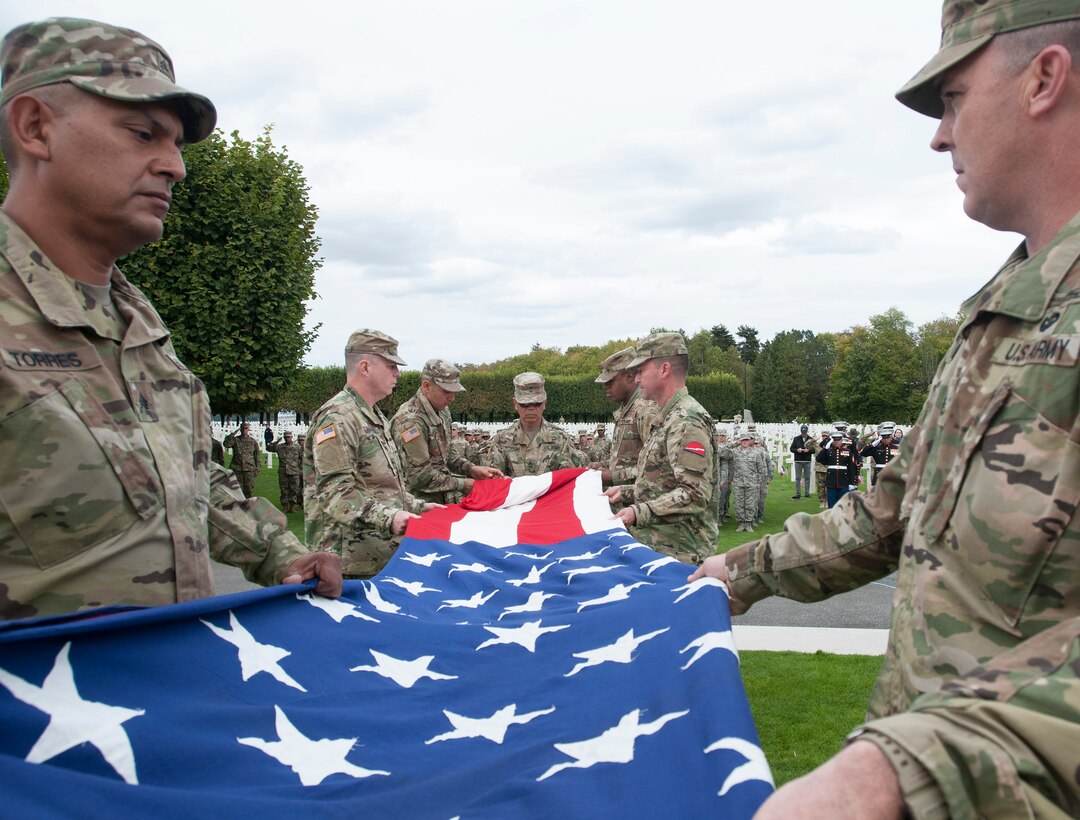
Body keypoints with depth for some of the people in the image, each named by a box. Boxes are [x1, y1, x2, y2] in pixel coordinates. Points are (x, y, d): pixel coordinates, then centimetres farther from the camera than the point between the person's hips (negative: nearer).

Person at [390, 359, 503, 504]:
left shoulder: (442, 410, 10)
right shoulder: (409, 420, -20)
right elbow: (421, 476, -20)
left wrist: (471, 469, 2)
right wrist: (463, 485, -12)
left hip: (445, 502, 8)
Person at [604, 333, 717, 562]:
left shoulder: (687, 421, -15)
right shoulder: (668, 419, 18)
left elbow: (696, 494, -23)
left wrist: (640, 512, -25)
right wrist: (626, 492, 12)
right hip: (657, 545, 10)